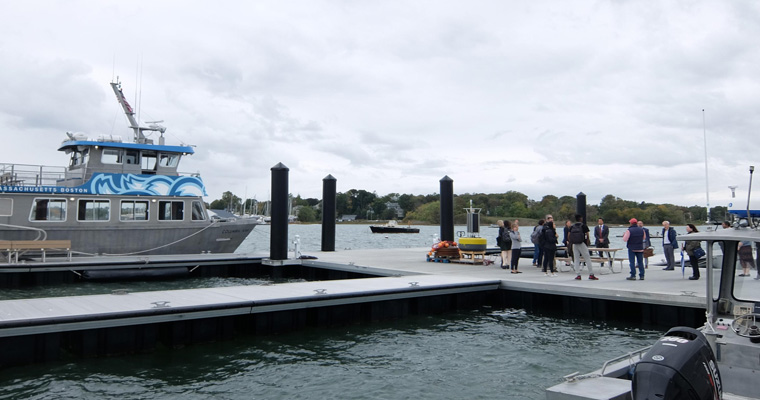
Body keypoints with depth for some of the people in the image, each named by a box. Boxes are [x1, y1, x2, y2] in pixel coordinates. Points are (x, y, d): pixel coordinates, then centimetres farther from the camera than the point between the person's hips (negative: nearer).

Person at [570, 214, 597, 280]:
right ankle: (591, 274, 3)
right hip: (582, 244, -4)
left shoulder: (572, 227, 6)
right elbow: (587, 236, -7)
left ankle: (578, 275, 4)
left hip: (575, 245, 4)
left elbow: (569, 236, 1)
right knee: (587, 259, 2)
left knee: (576, 260, 7)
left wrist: (572, 242, 10)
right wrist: (587, 243, 5)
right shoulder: (584, 226, -4)